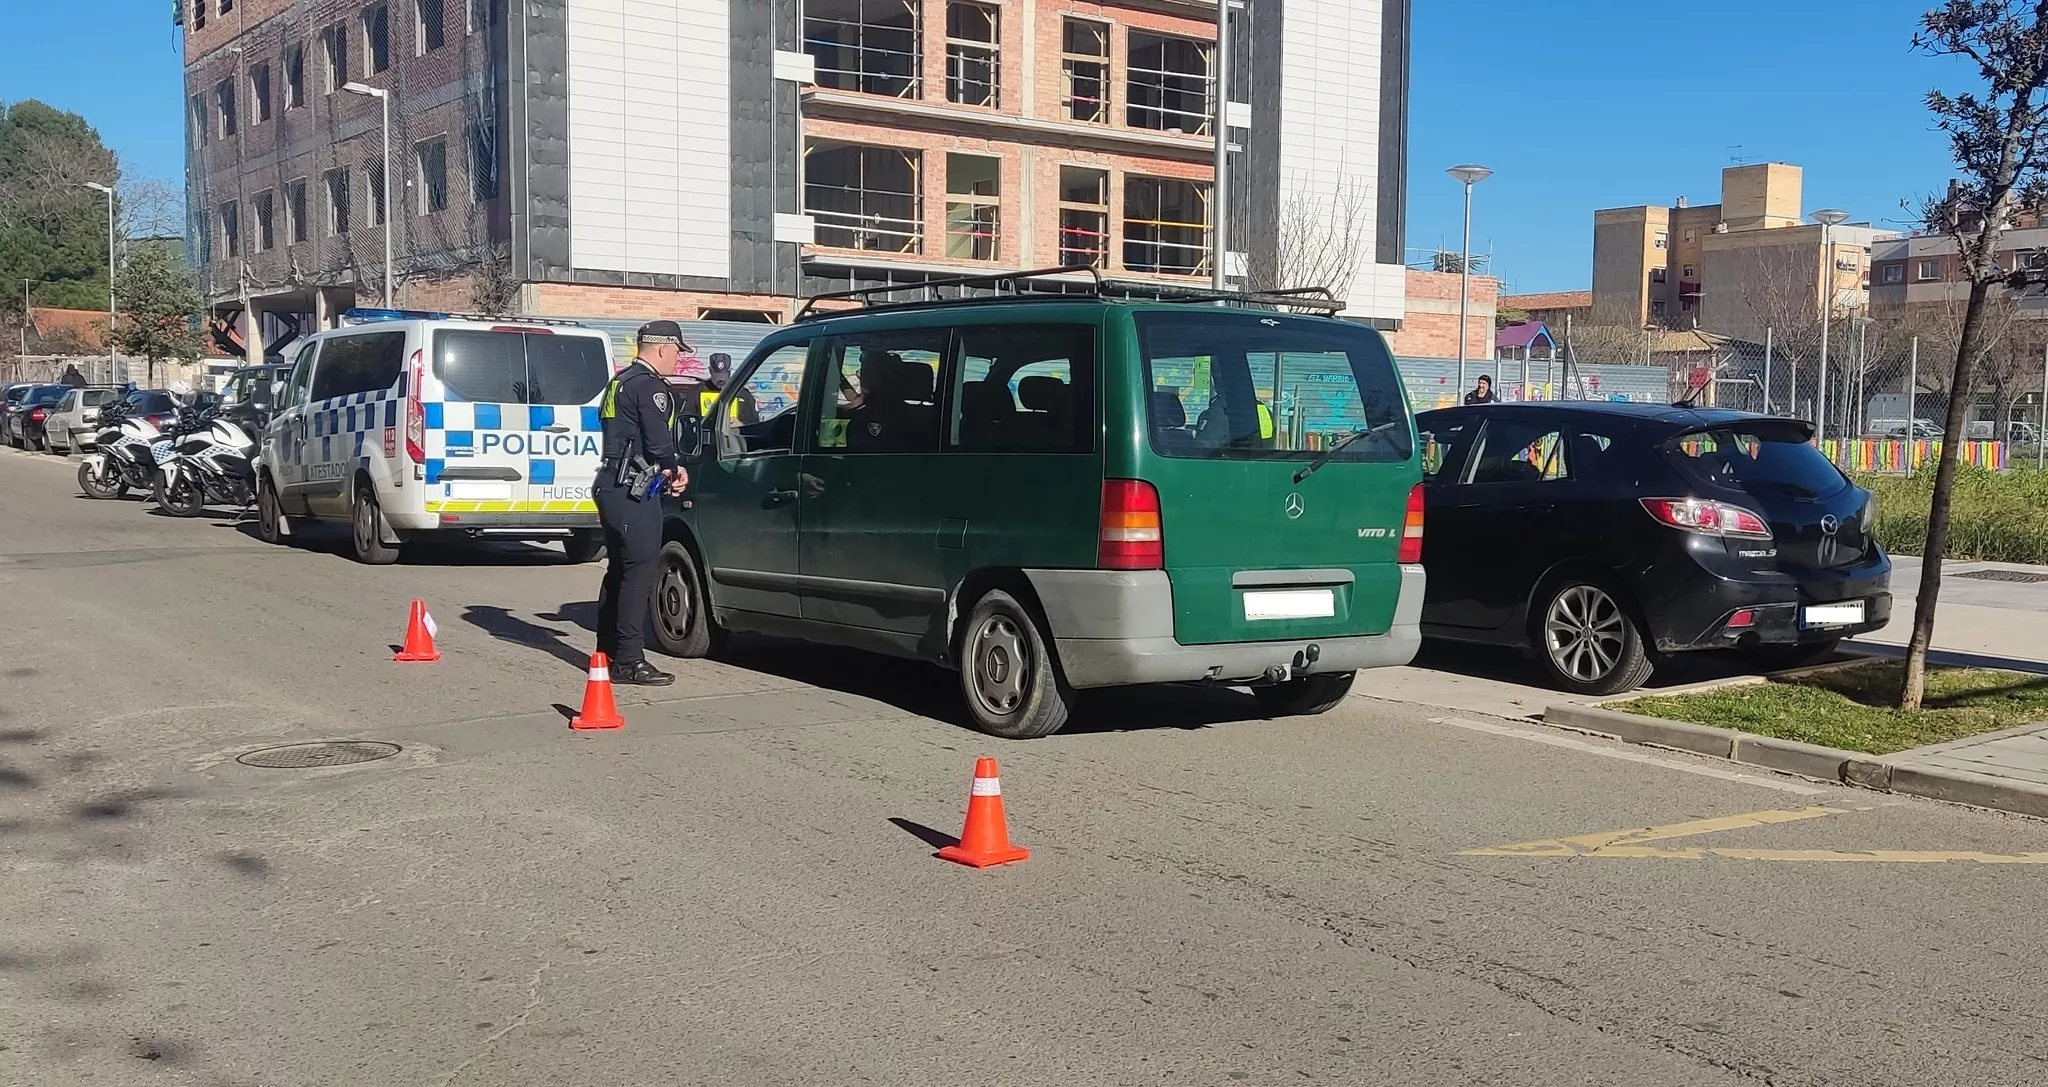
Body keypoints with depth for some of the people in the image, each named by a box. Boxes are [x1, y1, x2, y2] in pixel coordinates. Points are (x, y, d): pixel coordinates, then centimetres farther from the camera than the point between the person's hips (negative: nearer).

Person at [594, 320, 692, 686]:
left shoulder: (619, 381, 19)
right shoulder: (651, 386, -12)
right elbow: (659, 443, -18)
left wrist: (668, 469, 13)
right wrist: (674, 471, 2)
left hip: (611, 487, 10)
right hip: (634, 493, -10)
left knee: (619, 570, 16)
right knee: (641, 571, -8)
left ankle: (607, 652, 23)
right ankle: (629, 661, -9)